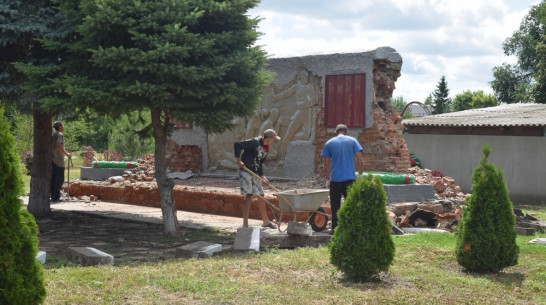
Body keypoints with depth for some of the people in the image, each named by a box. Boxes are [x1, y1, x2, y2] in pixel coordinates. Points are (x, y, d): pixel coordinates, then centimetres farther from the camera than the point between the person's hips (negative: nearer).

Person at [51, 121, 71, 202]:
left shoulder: (52, 134, 16)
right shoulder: (60, 134, -9)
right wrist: (67, 154, -14)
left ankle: (53, 196, 12)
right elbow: (58, 146, -21)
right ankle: (56, 197, -8)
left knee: (53, 179, 10)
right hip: (58, 160, -8)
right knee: (60, 179, -5)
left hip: (52, 159, 8)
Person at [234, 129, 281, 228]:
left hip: (255, 174, 8)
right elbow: (237, 145, -20)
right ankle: (245, 225, -5)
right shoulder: (254, 142, -16)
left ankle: (266, 222, 25)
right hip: (245, 171, -8)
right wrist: (239, 160, -20)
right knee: (249, 196, -10)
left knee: (261, 196, 12)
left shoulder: (266, 149, 10)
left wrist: (262, 176, 4)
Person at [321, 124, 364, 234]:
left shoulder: (329, 143, 6)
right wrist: (360, 175, 7)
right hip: (349, 179, 0)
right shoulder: (352, 141, 5)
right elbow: (360, 160, -1)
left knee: (335, 206, 6)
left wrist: (328, 179, 12)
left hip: (335, 179, 0)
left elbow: (326, 164, 5)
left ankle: (335, 229, 6)